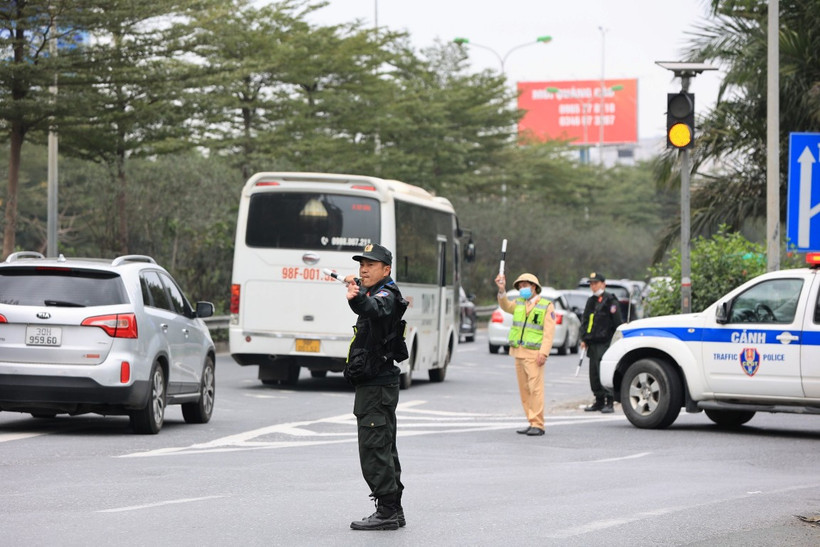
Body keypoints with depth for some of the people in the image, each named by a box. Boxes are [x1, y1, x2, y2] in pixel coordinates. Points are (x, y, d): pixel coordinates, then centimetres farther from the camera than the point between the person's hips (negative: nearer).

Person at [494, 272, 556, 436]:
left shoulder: (546, 306, 1)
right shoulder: (519, 304, 18)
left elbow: (549, 332, -6)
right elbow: (506, 306, -3)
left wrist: (543, 353, -16)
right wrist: (502, 290, -18)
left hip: (534, 354, -6)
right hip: (518, 353, 6)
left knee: (535, 389, -11)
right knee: (524, 390, 6)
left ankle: (538, 425, -11)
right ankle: (532, 423, 11)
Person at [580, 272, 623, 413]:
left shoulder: (610, 300, -3)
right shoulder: (591, 301, 20)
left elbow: (617, 322, -7)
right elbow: (585, 321, 23)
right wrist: (584, 339, 14)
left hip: (605, 342, -8)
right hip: (593, 343, 8)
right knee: (594, 373, 7)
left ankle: (609, 403, -11)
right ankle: (599, 401, 14)